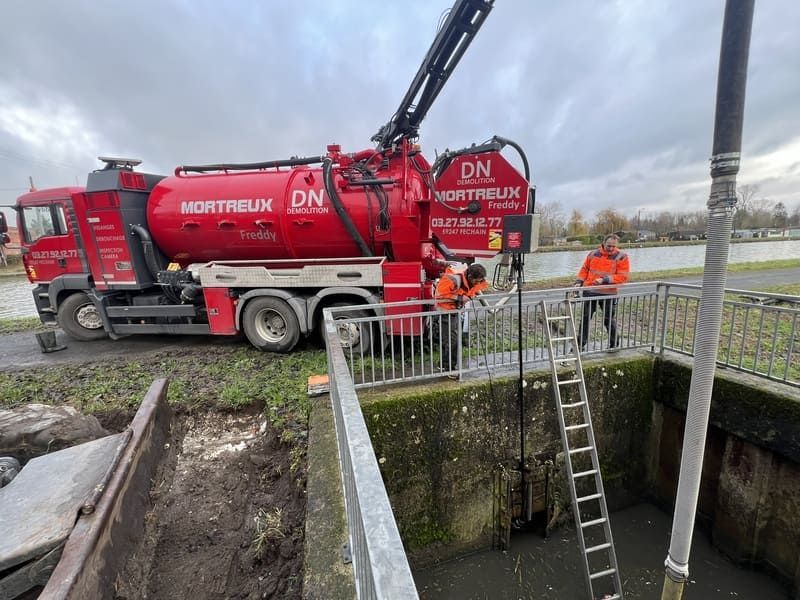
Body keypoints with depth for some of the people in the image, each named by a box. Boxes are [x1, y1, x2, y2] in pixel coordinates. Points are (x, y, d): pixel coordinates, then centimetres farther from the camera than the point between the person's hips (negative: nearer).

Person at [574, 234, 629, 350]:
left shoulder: (621, 257, -4)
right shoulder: (593, 254, 6)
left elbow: (623, 277, -11)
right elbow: (584, 269, 15)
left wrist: (605, 280, -20)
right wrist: (579, 282, 2)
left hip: (609, 294, -3)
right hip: (590, 292, 3)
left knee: (609, 320, 9)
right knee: (585, 318, 8)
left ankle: (614, 345, 28)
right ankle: (580, 344, 19)